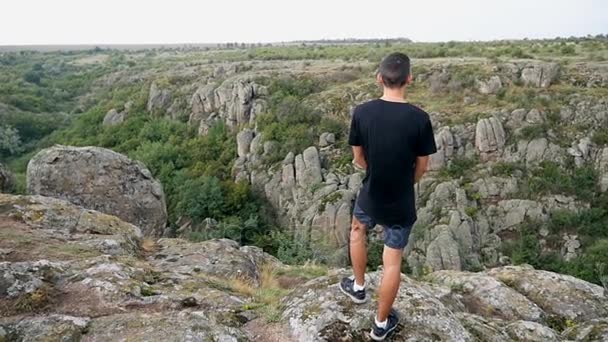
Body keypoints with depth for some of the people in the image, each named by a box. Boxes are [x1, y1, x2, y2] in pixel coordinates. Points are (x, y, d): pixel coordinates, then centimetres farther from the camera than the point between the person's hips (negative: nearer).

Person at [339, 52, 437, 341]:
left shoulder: (361, 113, -14)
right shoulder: (419, 119, -17)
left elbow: (359, 160, -3)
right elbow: (421, 168, -6)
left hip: (370, 196, 2)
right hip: (401, 204, -1)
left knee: (357, 229, 33)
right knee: (392, 262, 12)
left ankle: (358, 287, 46)